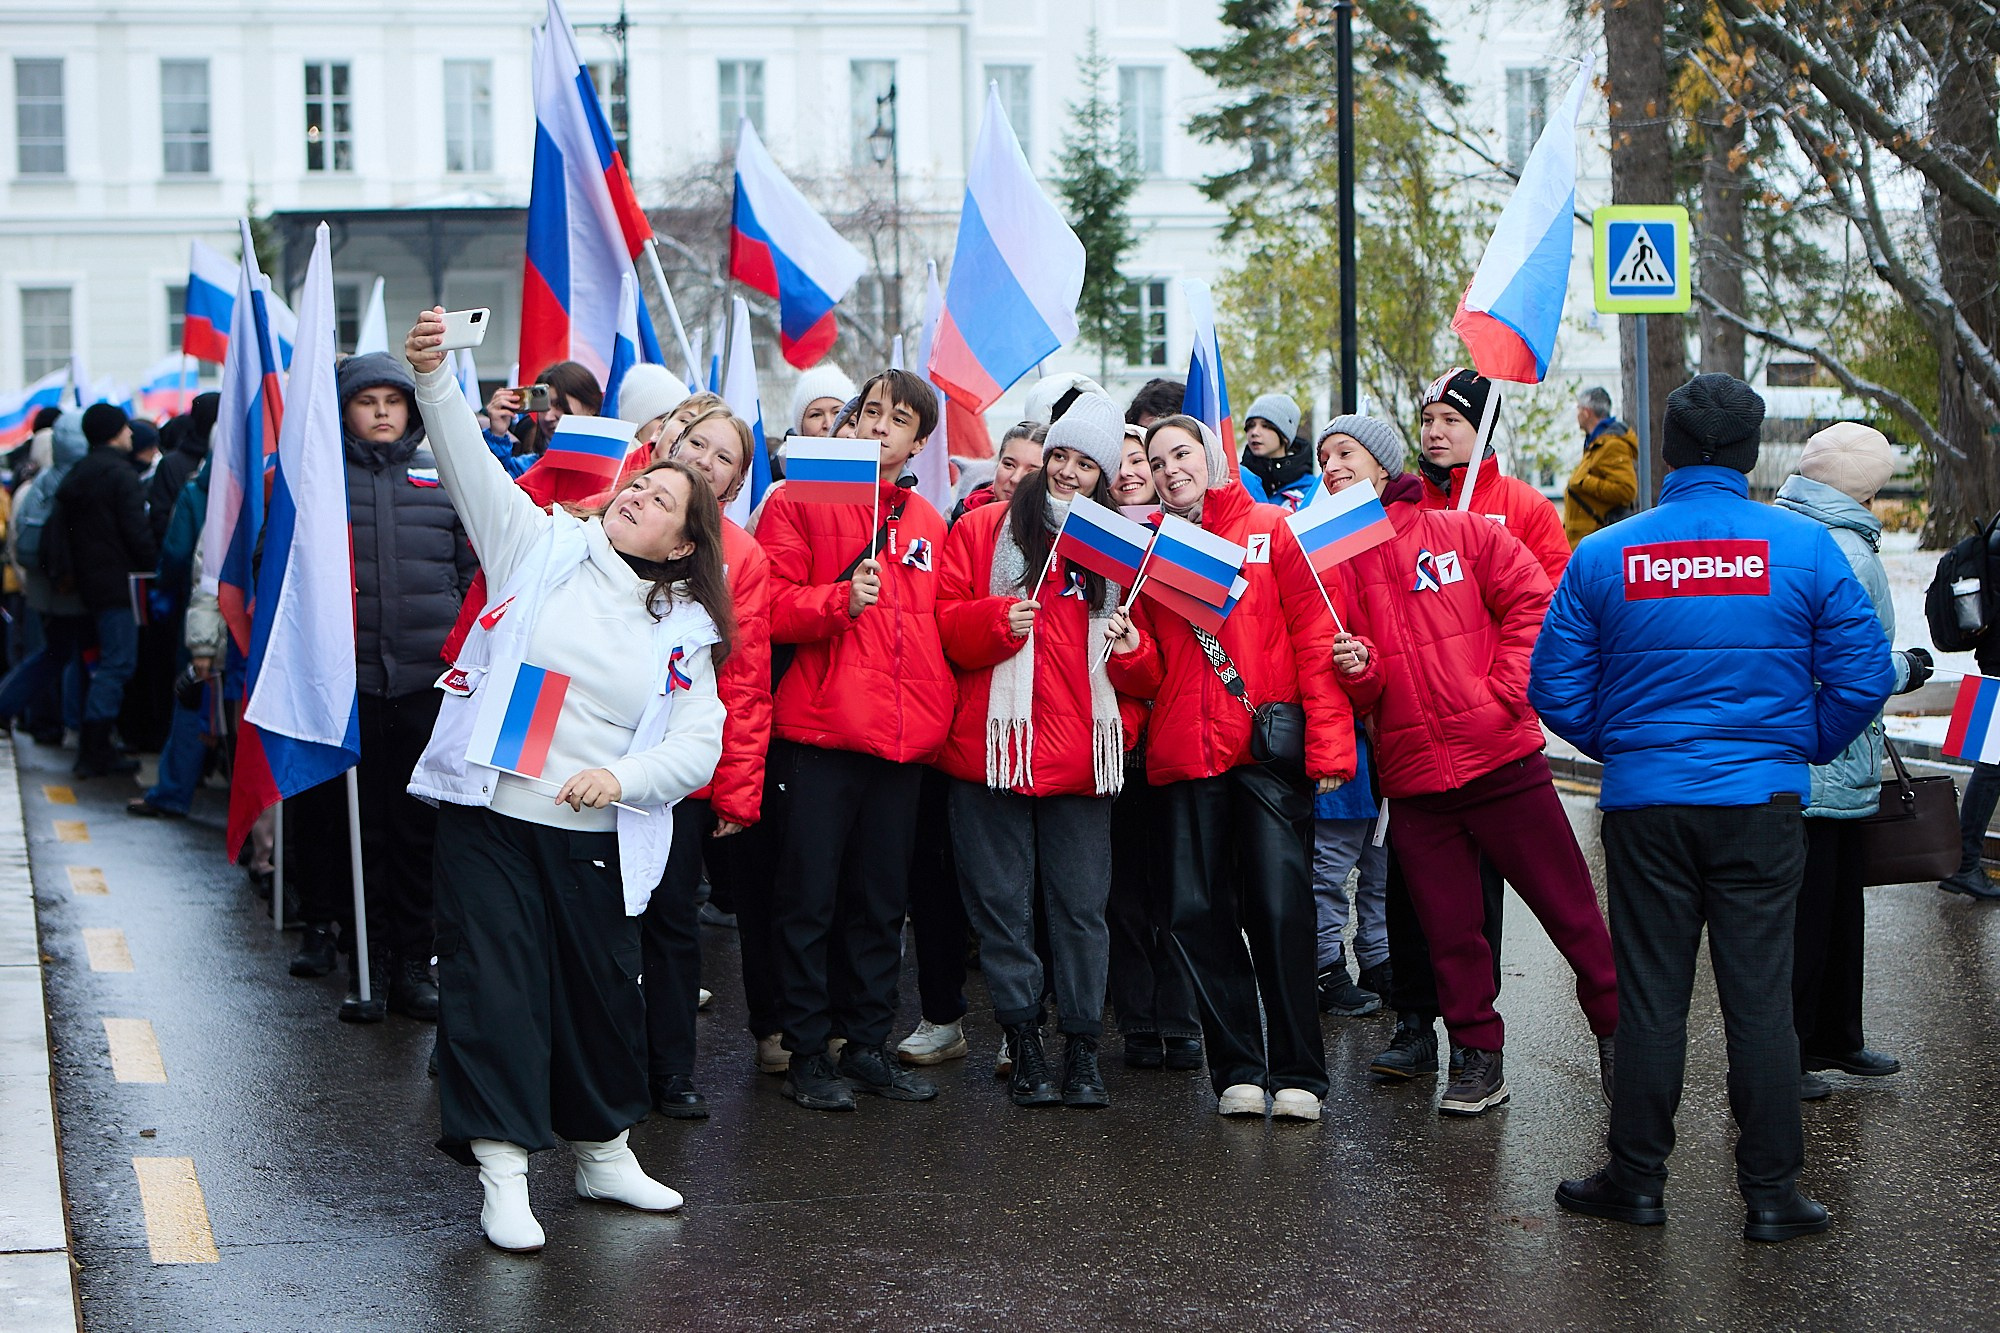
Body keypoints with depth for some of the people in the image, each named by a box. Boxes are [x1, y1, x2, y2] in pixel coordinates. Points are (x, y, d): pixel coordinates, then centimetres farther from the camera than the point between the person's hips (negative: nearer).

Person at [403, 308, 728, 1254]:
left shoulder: (686, 629, 6)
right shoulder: (544, 546, 4)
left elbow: (697, 747, -1)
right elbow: (471, 463, -5)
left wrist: (622, 778, -18)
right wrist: (434, 376, -20)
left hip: (596, 840, 2)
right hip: (489, 816, -2)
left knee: (603, 993, 12)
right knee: (495, 988, -4)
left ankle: (603, 1150, 32)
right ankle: (503, 1172, 1)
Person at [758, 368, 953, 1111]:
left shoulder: (928, 523, 16)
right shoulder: (800, 502, 1)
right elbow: (768, 604, -8)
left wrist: (937, 714, 9)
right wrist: (840, 600, -23)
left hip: (904, 736, 5)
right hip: (822, 730, -5)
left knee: (881, 900, 10)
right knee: (811, 896, -2)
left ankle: (866, 1045, 19)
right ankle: (807, 1054, 6)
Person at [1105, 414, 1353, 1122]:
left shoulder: (1270, 528, 5)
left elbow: (1314, 639, -1)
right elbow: (1151, 677, 15)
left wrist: (1328, 743, -10)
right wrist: (1127, 651, -9)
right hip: (1182, 754, 4)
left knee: (1279, 905, -8)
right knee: (1199, 912, 1)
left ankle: (1297, 1072, 1)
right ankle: (1238, 1070, 11)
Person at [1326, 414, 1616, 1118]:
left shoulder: (1461, 532, 1)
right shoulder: (1336, 563, 9)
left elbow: (1533, 603, -3)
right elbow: (1361, 694, 9)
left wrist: (1503, 690, -11)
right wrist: (1357, 669, -14)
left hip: (1500, 757, -3)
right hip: (1412, 774, 3)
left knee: (1569, 908, 2)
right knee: (1449, 929, 7)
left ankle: (1617, 1034, 16)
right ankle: (1479, 1059, 18)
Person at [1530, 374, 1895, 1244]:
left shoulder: (1604, 556, -1)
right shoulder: (1805, 549, -4)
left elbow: (1555, 688, 2)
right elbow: (1863, 675, -2)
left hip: (1645, 804, 1)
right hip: (1762, 803, -1)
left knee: (1649, 998, 9)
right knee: (1760, 998, 4)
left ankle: (1638, 1180, 16)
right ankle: (1771, 1193, 7)